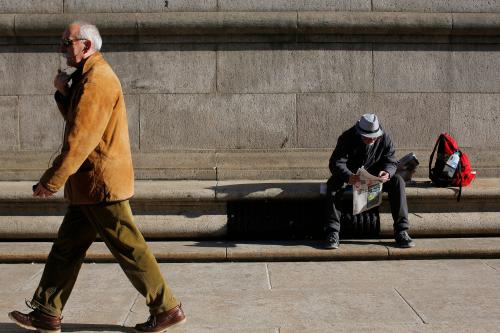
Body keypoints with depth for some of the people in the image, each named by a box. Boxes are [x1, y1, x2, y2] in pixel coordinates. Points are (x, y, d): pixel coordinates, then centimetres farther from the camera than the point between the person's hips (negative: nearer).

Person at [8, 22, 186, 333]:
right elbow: (77, 121, 19)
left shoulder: (97, 79, -17)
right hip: (89, 184, 10)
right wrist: (64, 93, 3)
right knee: (67, 246, 13)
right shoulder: (89, 77, 18)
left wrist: (52, 181, -18)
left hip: (102, 182, -10)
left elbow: (81, 138, -22)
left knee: (129, 249, -2)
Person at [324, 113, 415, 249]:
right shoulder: (347, 138, -22)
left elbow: (391, 161, -9)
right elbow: (336, 163, -29)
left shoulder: (385, 138, -13)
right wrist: (348, 177, -50)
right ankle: (332, 232, -33)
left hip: (375, 176, 2)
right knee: (333, 183, -33)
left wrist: (387, 172, -34)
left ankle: (401, 231, -23)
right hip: (351, 176, -2)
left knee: (398, 181, -24)